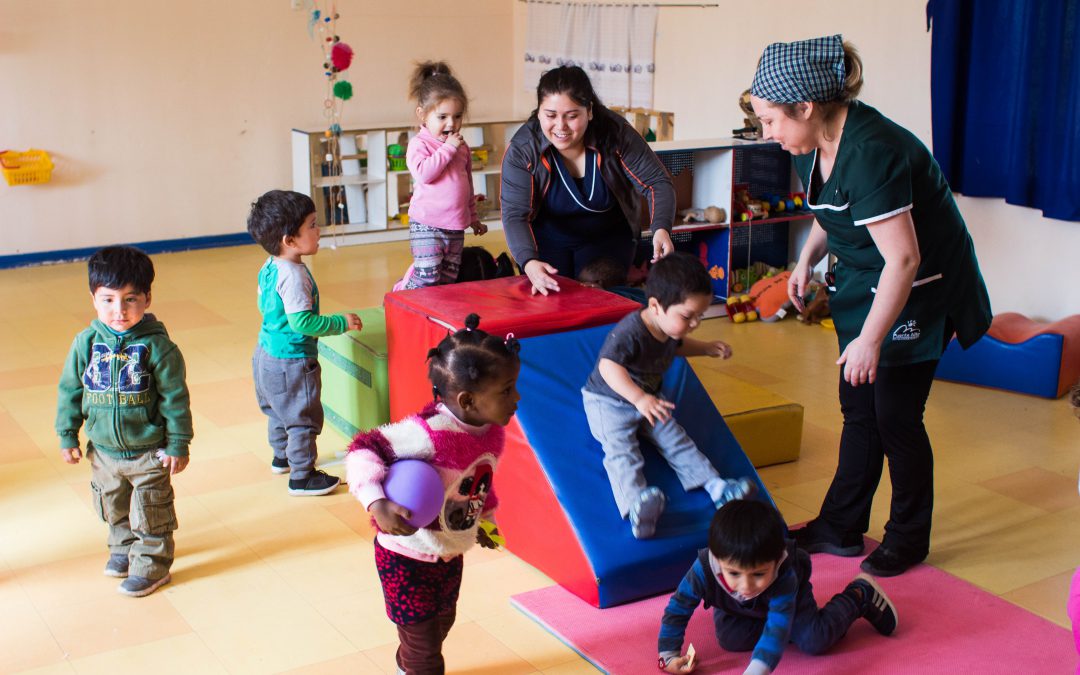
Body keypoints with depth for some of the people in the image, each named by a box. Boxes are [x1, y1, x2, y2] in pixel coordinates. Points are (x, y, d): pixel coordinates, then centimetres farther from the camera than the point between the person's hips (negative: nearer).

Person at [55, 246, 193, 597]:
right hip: (104, 450, 4)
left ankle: (152, 564, 25)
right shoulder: (86, 343, -8)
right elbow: (70, 391, 4)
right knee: (114, 508, 23)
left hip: (149, 450, -4)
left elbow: (175, 396, -12)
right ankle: (123, 547, 46)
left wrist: (178, 443, -10)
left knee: (151, 513, 8)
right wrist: (68, 436, 6)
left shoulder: (156, 345, -17)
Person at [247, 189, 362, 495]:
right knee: (303, 418, 3)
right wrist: (340, 322, -20)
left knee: (279, 411, 27)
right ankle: (302, 476, 11)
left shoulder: (269, 267, 3)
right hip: (291, 361, -10)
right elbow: (301, 321, -30)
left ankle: (282, 457, 45)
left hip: (267, 353, 10)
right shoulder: (293, 276, -27)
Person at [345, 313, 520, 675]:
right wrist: (377, 504, -42)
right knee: (424, 645, 6)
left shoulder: (491, 430, -11)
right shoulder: (429, 435, -36)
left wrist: (484, 517, 21)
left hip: (450, 554, 8)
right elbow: (363, 450, -29)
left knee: (442, 623, 29)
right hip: (406, 558, -8)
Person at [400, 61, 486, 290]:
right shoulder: (419, 144, -7)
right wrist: (448, 148, -20)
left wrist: (473, 218, 27)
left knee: (449, 280, 10)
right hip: (426, 225, -7)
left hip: (456, 227, 7)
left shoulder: (461, 147, 11)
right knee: (428, 279, -12)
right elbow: (424, 173, -26)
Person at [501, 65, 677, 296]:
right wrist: (529, 263, -49)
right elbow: (515, 215, -29)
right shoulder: (522, 149, -25)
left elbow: (657, 183, -21)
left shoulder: (615, 133, -24)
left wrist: (661, 230, -41)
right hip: (548, 239, 0)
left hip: (608, 238, 0)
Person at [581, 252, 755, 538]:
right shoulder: (630, 332, -32)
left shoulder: (669, 327, -2)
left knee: (676, 441, 1)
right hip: (608, 400, -8)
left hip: (648, 401, 8)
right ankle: (635, 505, -47)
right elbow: (608, 366, -43)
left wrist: (707, 348, 7)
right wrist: (639, 399, -53)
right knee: (621, 449, -26)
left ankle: (716, 486, -1)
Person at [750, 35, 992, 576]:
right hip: (863, 286, 9)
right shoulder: (815, 146, -2)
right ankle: (841, 527, 26)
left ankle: (908, 538, 20)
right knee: (859, 411, 14)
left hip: (918, 292, -9)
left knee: (895, 417, 0)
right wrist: (807, 259, 1)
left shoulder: (870, 154, -31)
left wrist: (870, 339, -27)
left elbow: (904, 259, -30)